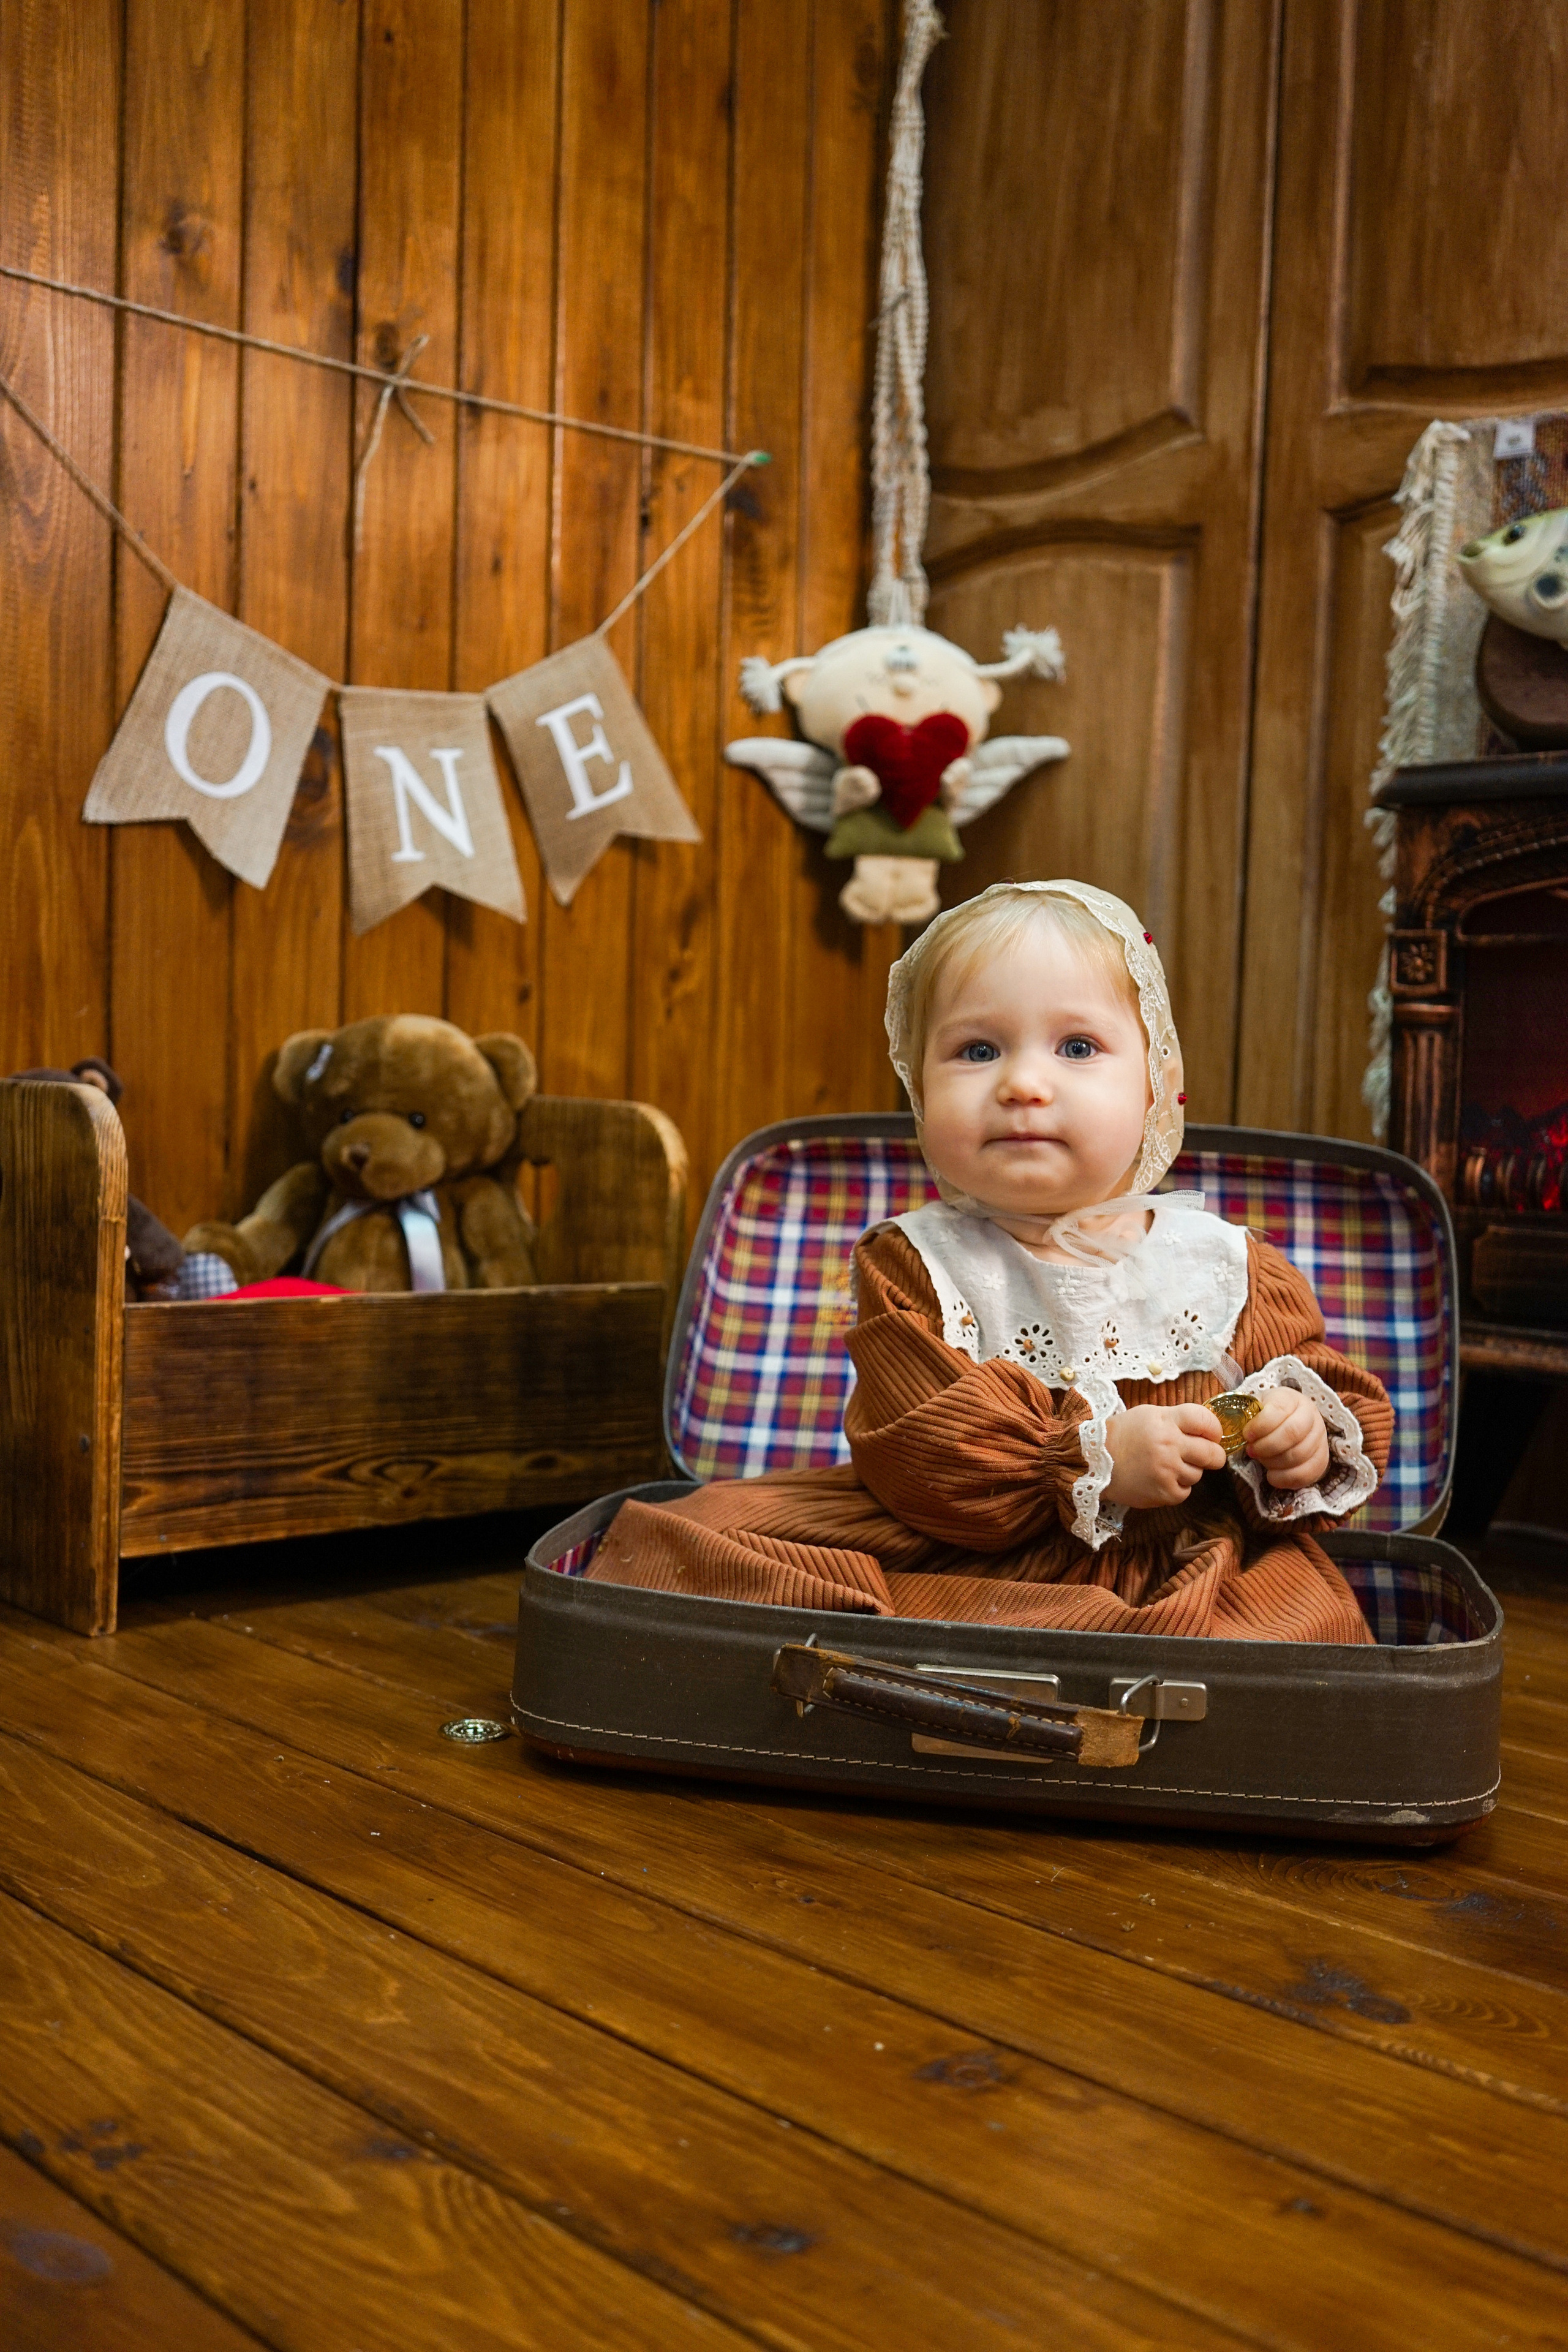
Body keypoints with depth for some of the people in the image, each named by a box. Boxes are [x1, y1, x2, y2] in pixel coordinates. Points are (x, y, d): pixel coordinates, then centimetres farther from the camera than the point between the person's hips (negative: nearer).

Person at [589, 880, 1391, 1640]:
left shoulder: (1232, 1268, 5)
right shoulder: (915, 1267, 1)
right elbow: (913, 1452, -13)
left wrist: (1308, 1437, -9)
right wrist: (1097, 1458, -24)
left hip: (1181, 1576, 1)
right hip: (955, 1562, 0)